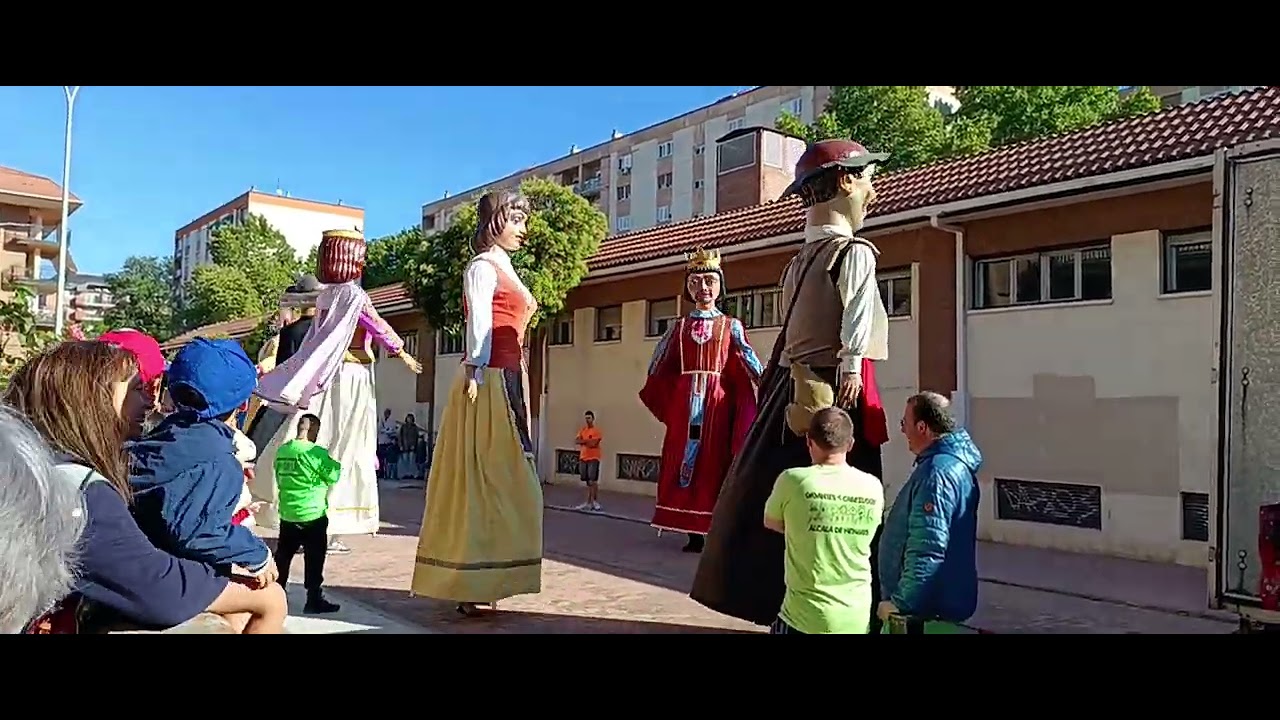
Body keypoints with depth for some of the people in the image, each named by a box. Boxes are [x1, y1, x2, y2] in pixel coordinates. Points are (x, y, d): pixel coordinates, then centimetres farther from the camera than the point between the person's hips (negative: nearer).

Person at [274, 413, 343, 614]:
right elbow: (333, 476, -9)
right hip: (312, 515, -6)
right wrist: (336, 464, 10)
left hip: (287, 514, 6)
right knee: (314, 560, 2)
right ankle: (314, 600, 6)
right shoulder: (315, 452, -17)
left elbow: (279, 478, 14)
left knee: (282, 557, 16)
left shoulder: (282, 451, 3)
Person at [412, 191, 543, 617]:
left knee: (497, 483, 9)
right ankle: (469, 585, -1)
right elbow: (478, 327, -14)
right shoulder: (484, 266, -5)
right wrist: (476, 378, -21)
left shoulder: (504, 268, 22)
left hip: (506, 383, 9)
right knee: (483, 481, -7)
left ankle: (475, 583, 16)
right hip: (488, 383, -9)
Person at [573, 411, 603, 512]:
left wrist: (583, 441, -4)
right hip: (583, 458, 6)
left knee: (593, 481, -10)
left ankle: (596, 502, -5)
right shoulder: (582, 430, 13)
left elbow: (593, 444, -18)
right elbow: (576, 441, 1)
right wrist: (587, 441, -12)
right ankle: (589, 503, 15)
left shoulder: (596, 431, -7)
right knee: (588, 482, 10)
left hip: (593, 458, -6)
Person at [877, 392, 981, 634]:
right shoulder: (952, 461, 9)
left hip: (926, 609, -10)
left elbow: (926, 550, -30)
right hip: (938, 603, 10)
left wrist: (900, 603, -22)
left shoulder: (937, 473, -25)